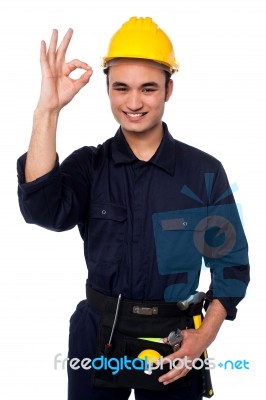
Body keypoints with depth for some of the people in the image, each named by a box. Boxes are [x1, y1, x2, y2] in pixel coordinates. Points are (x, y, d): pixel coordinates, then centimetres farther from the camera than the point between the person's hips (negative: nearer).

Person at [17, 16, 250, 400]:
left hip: (173, 342, -1)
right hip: (98, 337, 1)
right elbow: (42, 209, -22)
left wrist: (206, 334, -13)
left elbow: (231, 263, -1)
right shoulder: (89, 165, -3)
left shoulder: (205, 172, -6)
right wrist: (48, 110, -28)